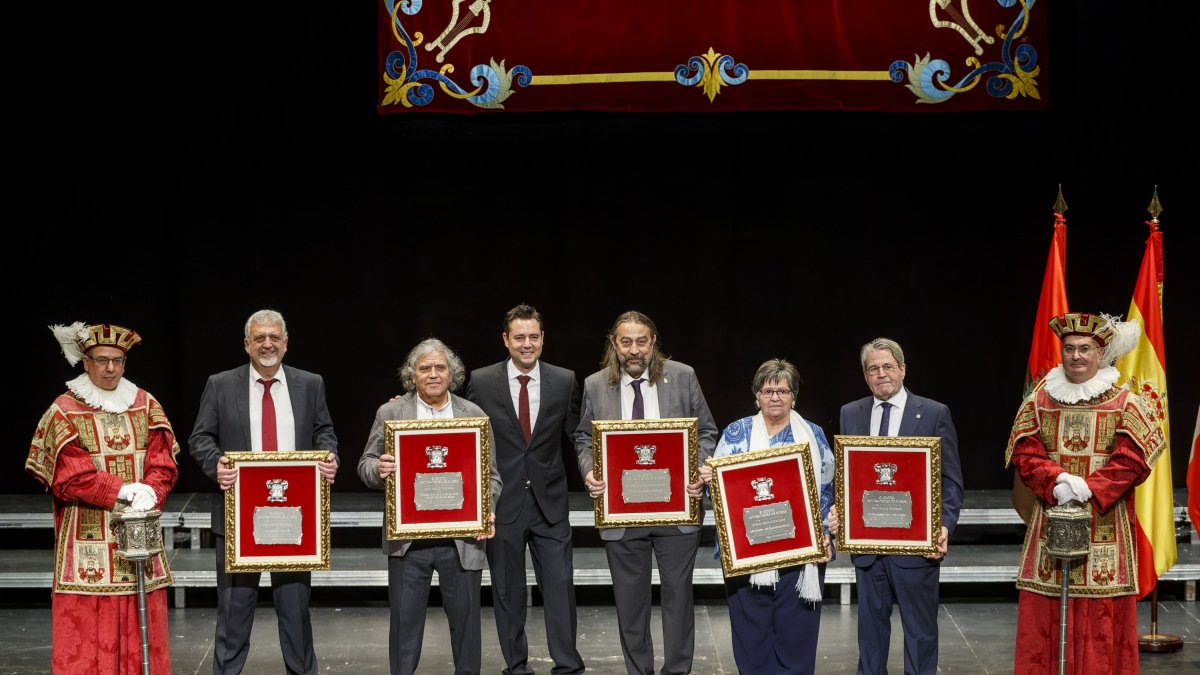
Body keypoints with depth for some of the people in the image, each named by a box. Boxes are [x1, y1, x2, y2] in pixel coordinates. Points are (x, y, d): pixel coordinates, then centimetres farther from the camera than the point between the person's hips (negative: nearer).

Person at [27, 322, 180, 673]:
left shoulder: (145, 405, 10)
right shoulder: (64, 411, -1)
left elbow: (163, 463, 3)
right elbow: (69, 476, -9)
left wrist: (149, 492, -16)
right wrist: (121, 490, -17)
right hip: (88, 542, -3)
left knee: (141, 629, 3)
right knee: (86, 629, -5)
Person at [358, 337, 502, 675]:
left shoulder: (475, 415, 6)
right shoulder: (390, 413, 4)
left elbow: (491, 475, 8)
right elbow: (366, 465, 6)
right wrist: (379, 469, -18)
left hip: (462, 540, 1)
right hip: (408, 539, -1)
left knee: (466, 622, 7)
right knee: (405, 623, 5)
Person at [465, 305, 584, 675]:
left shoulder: (565, 381, 1)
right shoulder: (481, 382, -2)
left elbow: (575, 435, 7)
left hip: (550, 501, 0)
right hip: (502, 501, 0)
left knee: (560, 585, -1)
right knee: (508, 589, 9)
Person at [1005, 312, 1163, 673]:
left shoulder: (1124, 404, 2)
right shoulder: (1039, 401, 9)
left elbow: (1132, 459, -6)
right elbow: (1024, 453, 3)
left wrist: (1091, 489, -17)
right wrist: (1057, 481, -14)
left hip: (1104, 526, -2)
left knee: (1102, 619, -2)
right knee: (1044, 617, 1)